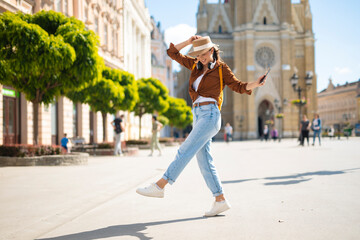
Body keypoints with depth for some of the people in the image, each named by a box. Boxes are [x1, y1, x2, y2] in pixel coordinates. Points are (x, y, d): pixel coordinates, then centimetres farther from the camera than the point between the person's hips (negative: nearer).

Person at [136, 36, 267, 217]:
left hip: (210, 115, -7)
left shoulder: (221, 68, 4)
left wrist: (256, 84, -11)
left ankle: (160, 185, -14)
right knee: (204, 160, 3)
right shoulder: (195, 65, 18)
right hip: (198, 116, 7)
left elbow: (239, 87, 6)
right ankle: (221, 201, 7)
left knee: (186, 151, -13)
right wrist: (189, 42, 10)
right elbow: (173, 53, 21)